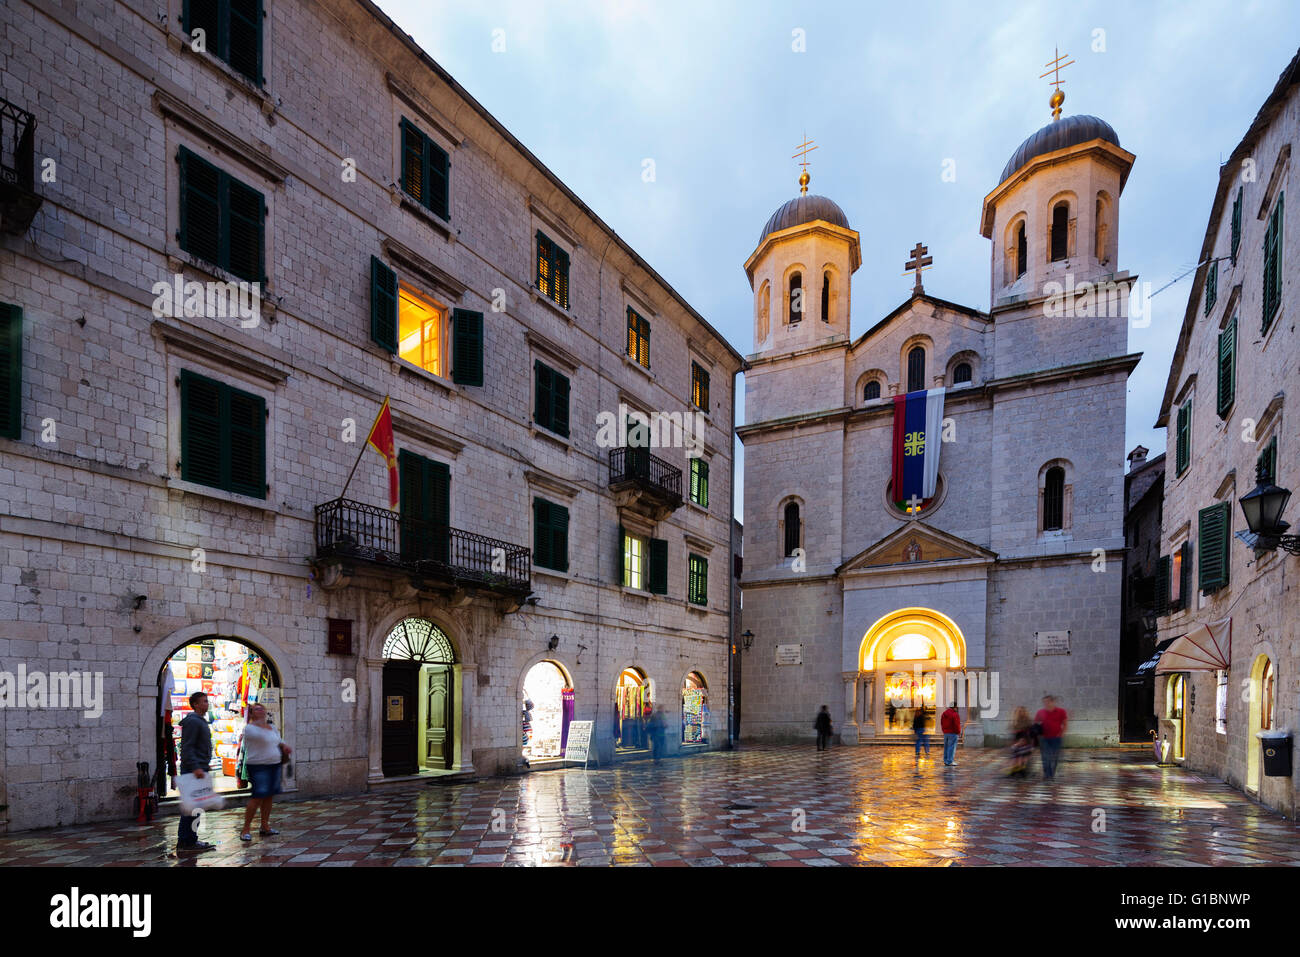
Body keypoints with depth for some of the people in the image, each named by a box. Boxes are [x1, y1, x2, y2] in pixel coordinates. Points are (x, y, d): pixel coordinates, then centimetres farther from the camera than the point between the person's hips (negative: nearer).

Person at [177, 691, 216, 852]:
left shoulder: (201, 721, 20)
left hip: (200, 769, 10)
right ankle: (187, 842, -5)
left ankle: (186, 840, 19)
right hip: (193, 770, -10)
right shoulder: (192, 721, -13)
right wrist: (195, 767, -27)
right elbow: (187, 748, -21)